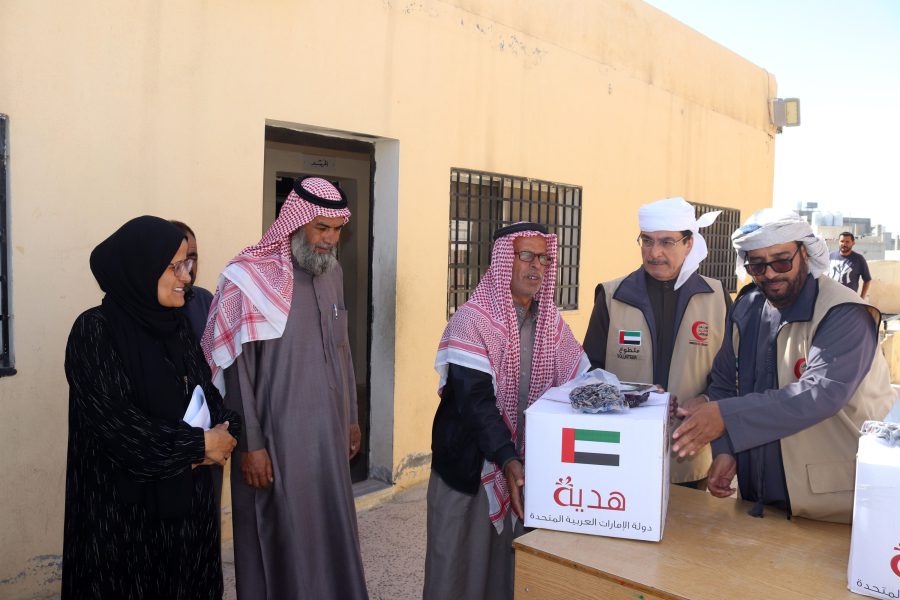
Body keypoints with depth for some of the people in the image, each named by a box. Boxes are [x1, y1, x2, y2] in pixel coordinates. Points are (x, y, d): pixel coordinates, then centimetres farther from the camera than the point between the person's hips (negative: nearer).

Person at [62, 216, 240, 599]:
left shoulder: (176, 327, 7)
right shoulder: (95, 332, -14)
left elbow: (209, 392, 9)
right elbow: (113, 423, -20)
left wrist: (224, 430, -12)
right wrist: (199, 445, -15)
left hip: (186, 497, 6)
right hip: (124, 503, -6)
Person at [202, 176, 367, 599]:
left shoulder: (333, 272, 7)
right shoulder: (250, 278, -13)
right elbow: (237, 369, -13)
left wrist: (351, 418, 16)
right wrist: (250, 444, -14)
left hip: (328, 432, 6)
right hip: (276, 437, -6)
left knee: (331, 534, 16)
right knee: (280, 543, 7)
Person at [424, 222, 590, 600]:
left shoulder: (552, 322, 4)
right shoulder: (471, 321, -14)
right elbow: (475, 402, -21)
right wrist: (507, 460, -31)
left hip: (529, 462, 5)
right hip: (470, 465, -5)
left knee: (516, 564, 17)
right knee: (461, 562, 10)